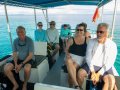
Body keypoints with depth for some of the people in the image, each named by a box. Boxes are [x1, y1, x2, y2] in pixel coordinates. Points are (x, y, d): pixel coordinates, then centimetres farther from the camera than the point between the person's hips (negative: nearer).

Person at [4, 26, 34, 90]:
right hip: (19, 59, 5)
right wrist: (16, 64, -15)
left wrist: (21, 64, -22)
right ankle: (15, 84, 6)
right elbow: (14, 54, 1)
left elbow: (31, 55, -17)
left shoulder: (29, 40, -17)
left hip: (28, 59, -4)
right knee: (6, 68, -16)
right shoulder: (15, 41, -4)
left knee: (27, 69, -36)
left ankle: (25, 85, -4)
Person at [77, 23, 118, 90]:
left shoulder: (112, 45, -7)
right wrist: (93, 72, -15)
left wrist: (98, 74, -18)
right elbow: (88, 57, -6)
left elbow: (109, 63, -10)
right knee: (80, 73, -22)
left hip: (105, 67, -1)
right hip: (91, 65, 1)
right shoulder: (91, 42, -3)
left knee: (111, 80, -27)